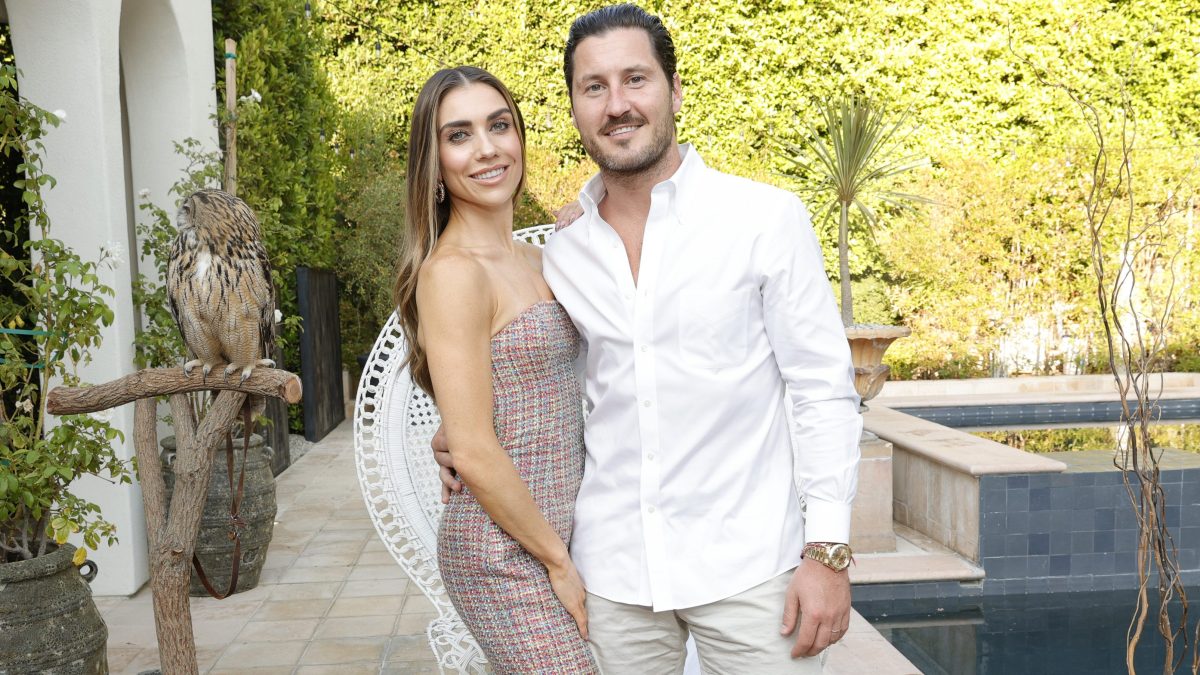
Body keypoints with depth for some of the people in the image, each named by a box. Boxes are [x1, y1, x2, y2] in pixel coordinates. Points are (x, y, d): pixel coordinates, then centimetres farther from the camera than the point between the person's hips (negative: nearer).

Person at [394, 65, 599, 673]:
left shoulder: (534, 260, 10)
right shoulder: (452, 272, -16)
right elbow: (474, 453, -18)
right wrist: (560, 563, -11)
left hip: (554, 531, 8)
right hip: (503, 554, -8)